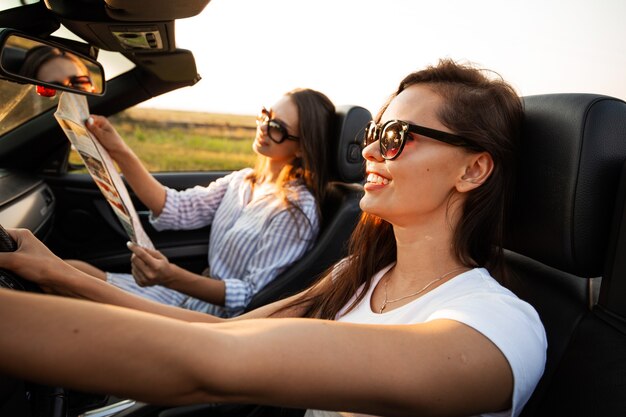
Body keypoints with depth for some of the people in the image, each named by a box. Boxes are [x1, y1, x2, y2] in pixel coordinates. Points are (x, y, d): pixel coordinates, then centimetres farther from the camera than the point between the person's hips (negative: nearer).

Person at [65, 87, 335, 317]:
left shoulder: (297, 212, -18)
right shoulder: (242, 181, 6)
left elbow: (252, 296, -19)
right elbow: (177, 209, -2)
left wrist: (172, 278, -33)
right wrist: (120, 152, -10)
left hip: (225, 317, -7)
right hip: (198, 293, 7)